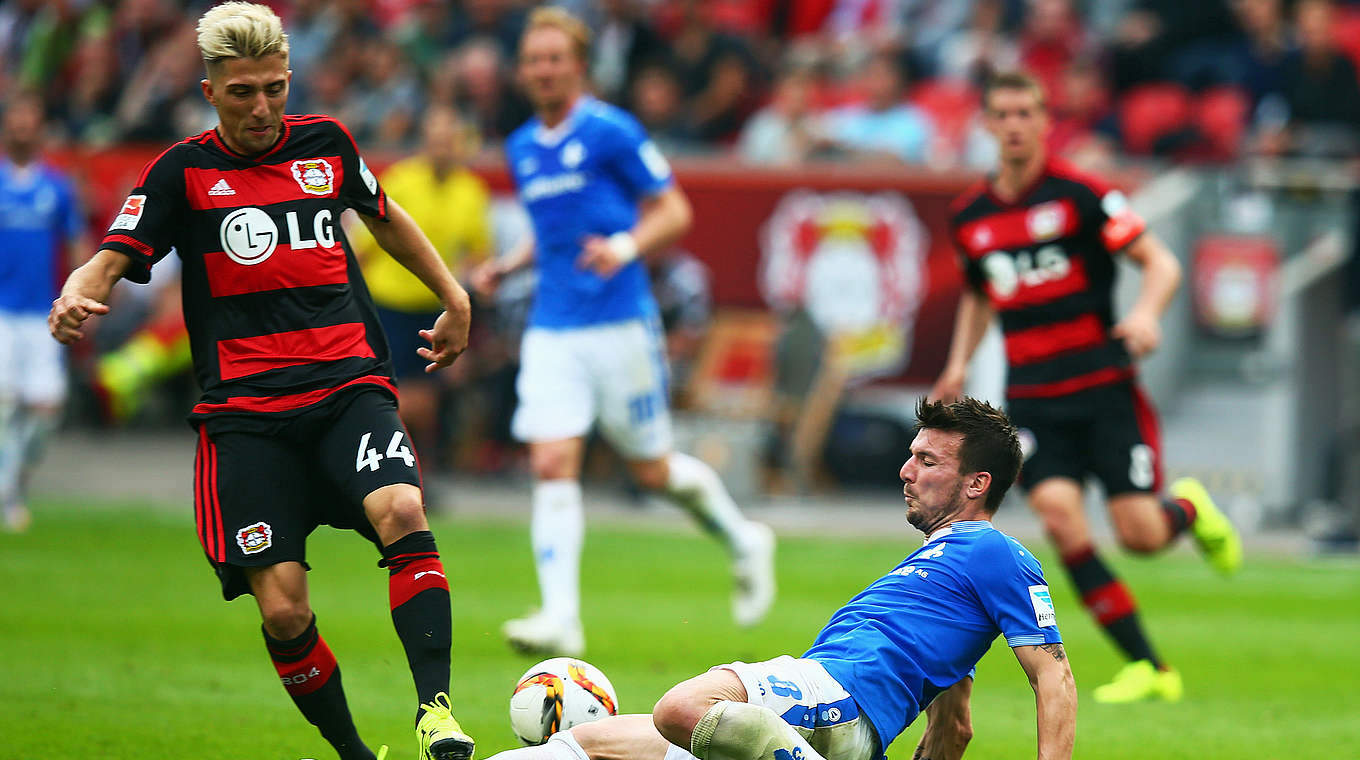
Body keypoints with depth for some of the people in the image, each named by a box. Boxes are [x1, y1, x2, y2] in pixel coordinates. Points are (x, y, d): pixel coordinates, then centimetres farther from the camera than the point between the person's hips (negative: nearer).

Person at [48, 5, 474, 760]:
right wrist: (75, 297, -26)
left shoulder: (325, 143, 12)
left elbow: (385, 217, 31)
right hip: (245, 409, -1)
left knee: (401, 511, -29)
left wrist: (454, 298, 34)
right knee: (283, 611, -9)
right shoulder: (184, 171, 5)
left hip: (349, 387, 1)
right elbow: (113, 259, -3)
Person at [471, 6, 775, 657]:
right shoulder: (521, 150, 12)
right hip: (552, 330, 5)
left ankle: (743, 542, 31)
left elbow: (673, 213, -5)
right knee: (552, 466, -11)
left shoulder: (612, 132, -7)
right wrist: (505, 266, 10)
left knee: (652, 471, 5)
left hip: (620, 326, -5)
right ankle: (560, 617, -15)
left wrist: (625, 246, -22)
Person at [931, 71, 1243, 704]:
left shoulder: (1079, 193, -6)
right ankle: (1148, 668, -10)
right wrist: (959, 364, 12)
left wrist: (1146, 312, -26)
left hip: (1103, 383, -3)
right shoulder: (969, 217, 8)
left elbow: (1161, 262, -6)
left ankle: (1188, 507, 30)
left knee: (1141, 534, -10)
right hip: (1031, 395, 3)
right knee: (1058, 513, -19)